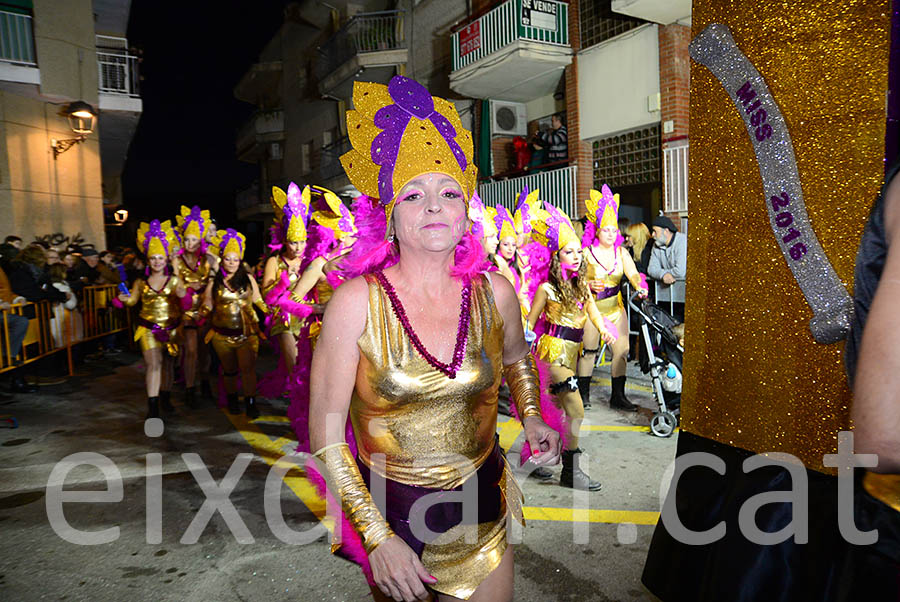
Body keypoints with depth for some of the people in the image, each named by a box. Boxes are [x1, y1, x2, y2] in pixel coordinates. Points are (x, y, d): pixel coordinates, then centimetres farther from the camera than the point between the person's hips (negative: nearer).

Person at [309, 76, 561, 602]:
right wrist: (377, 537, -17)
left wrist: (533, 419, 0)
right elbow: (325, 433, -14)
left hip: (482, 505, 2)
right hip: (387, 509, -2)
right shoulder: (357, 302, -18)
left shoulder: (495, 292, -9)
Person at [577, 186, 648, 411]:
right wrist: (589, 285, -28)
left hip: (616, 308, 4)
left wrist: (640, 287, -26)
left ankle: (618, 396, 14)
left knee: (621, 350, 2)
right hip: (592, 308, -3)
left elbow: (633, 273, -6)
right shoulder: (586, 253, -6)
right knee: (589, 350, 2)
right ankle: (583, 392, 20)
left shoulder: (621, 252, 4)